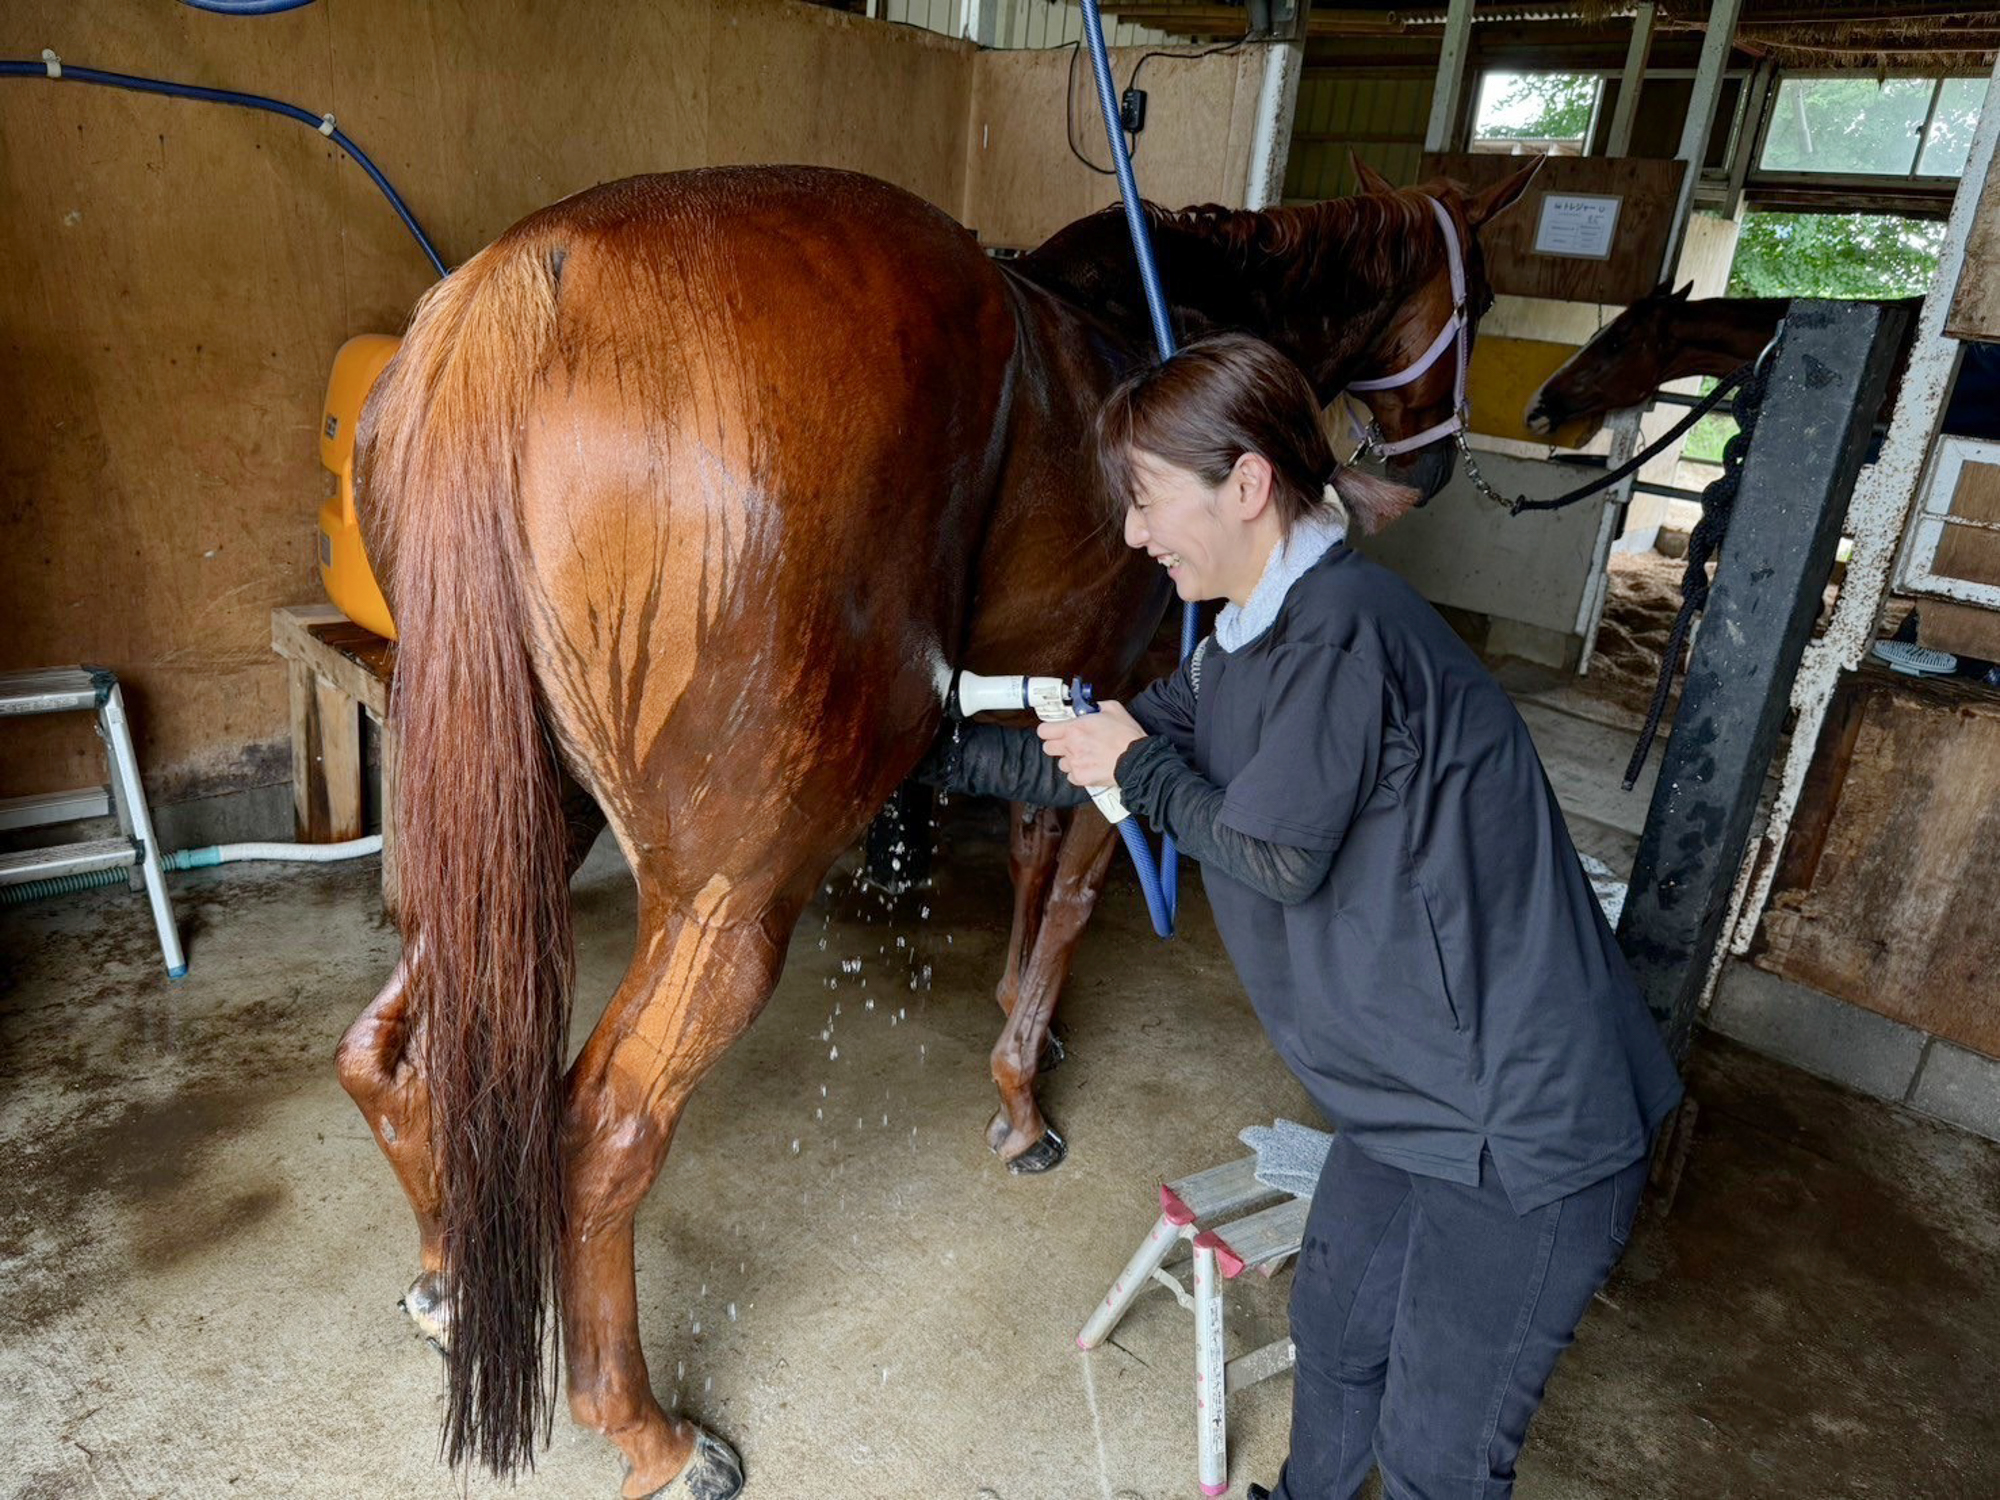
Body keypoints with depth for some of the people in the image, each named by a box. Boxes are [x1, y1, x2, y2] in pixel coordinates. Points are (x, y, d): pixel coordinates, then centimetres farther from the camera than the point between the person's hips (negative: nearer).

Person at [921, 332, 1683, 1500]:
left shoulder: (1345, 626, -25)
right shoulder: (1258, 641, 5)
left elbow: (1277, 856, -19)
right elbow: (1102, 756, 13)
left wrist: (1143, 764, -4)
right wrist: (925, 751, 14)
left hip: (1526, 1125, -9)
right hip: (1413, 1089, 9)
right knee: (1333, 1325, 27)